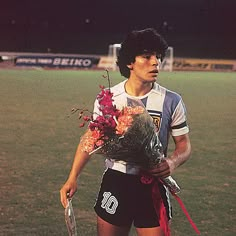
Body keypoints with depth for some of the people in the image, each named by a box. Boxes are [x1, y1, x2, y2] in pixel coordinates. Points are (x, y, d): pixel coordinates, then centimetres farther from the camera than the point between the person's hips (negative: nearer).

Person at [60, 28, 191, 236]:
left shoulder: (171, 101, -6)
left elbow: (184, 144, 2)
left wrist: (173, 161, -21)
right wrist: (73, 177, -2)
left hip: (154, 185, -1)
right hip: (115, 182, 1)